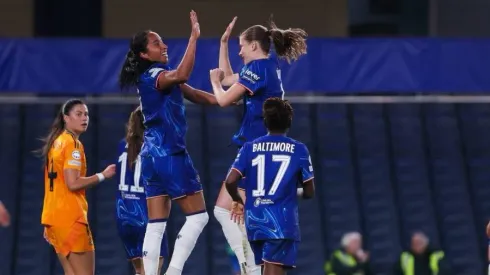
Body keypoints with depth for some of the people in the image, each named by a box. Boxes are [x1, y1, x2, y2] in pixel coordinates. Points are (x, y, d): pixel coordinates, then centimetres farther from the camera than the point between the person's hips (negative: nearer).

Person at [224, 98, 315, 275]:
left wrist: (238, 201, 16)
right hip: (282, 221, -4)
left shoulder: (250, 148, 5)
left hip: (255, 220, 4)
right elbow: (309, 192, 5)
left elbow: (230, 181, -5)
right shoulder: (298, 149, 1)